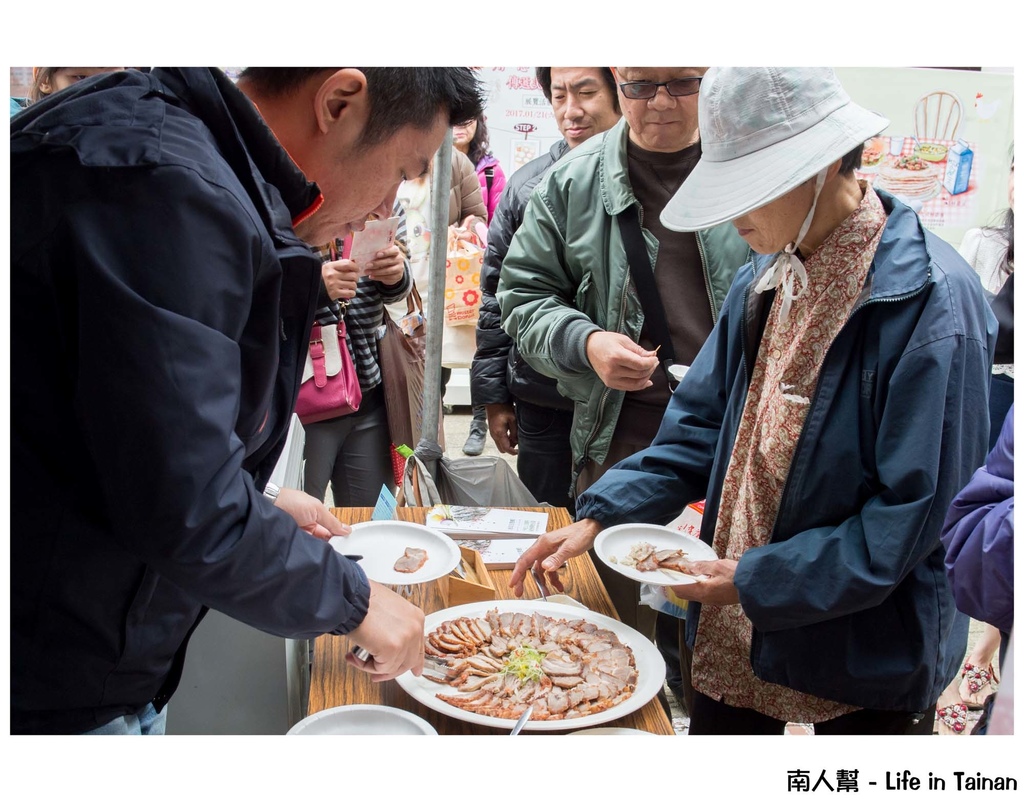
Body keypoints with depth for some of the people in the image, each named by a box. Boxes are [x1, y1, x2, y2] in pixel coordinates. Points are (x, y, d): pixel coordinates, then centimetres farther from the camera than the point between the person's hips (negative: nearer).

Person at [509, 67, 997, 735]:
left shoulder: (932, 300, -21)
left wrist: (759, 579, -20)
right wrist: (598, 516, -7)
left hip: (864, 663, -6)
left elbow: (917, 511, -21)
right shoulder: (764, 280, 1)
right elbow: (704, 427, 5)